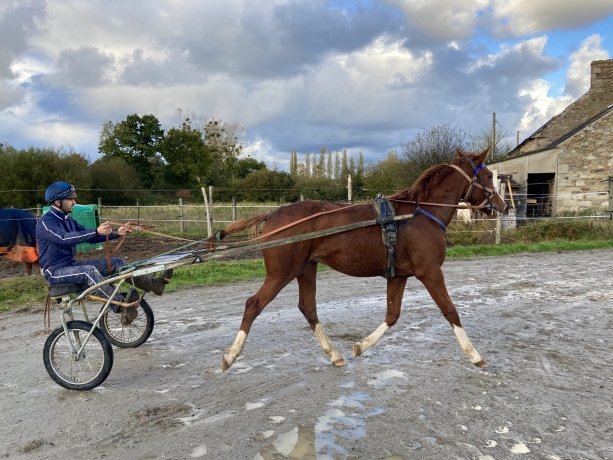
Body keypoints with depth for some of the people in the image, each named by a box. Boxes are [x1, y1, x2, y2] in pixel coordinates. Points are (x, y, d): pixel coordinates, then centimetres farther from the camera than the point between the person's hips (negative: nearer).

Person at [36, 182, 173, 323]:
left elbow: (89, 237, 13)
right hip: (55, 272, -9)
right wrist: (97, 232, -43)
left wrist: (116, 233, 0)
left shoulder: (67, 220, 13)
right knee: (89, 270, -38)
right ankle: (123, 308, -49)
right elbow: (65, 238, -33)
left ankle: (153, 283, -9)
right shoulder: (45, 222, -15)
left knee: (116, 262, -4)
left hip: (71, 264, 9)